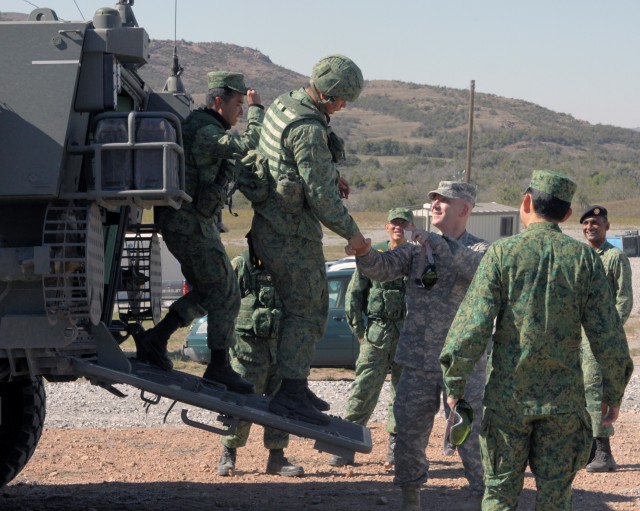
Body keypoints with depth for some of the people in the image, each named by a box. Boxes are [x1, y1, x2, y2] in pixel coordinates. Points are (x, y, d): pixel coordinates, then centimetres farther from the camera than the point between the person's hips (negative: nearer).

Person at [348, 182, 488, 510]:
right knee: (409, 433, 8)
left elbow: (480, 269, -24)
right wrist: (362, 249, -25)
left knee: (471, 435, -4)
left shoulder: (479, 248, -1)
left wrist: (438, 243, -29)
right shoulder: (416, 250, 9)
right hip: (418, 361, 4)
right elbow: (381, 268, -4)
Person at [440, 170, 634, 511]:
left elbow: (473, 325, -11)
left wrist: (454, 383, -3)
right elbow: (608, 337, -1)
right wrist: (613, 393, 10)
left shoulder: (501, 253, -5)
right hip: (564, 399, 1)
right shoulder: (584, 258, -1)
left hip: (507, 395, -1)